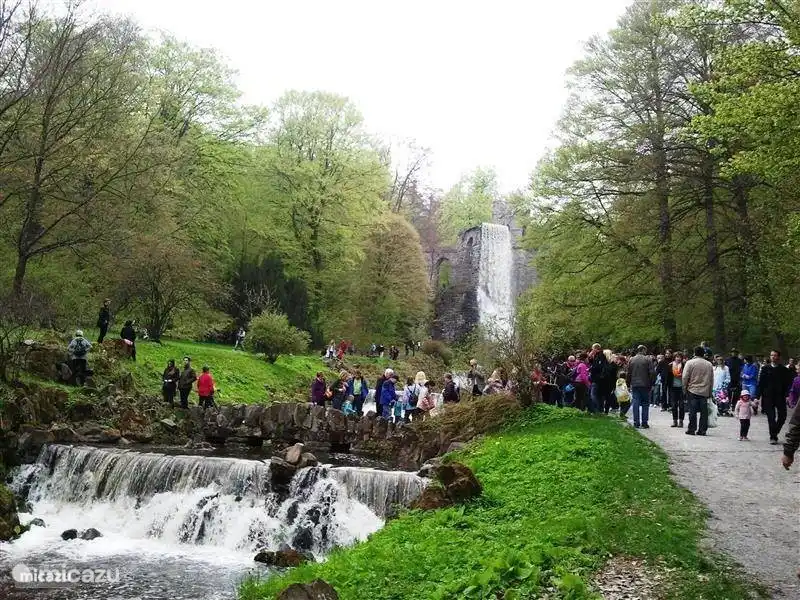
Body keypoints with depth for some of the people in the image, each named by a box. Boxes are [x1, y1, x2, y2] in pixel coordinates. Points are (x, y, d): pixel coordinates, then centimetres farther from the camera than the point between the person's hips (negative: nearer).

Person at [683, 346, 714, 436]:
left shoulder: (690, 363, -5)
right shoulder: (709, 364, 8)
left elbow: (685, 377, -7)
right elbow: (712, 380, 13)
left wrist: (685, 387, 5)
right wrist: (709, 392, 20)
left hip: (692, 391, -3)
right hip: (705, 391, 3)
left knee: (693, 411, -1)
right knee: (704, 411, 5)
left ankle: (692, 429, 1)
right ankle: (702, 430, 7)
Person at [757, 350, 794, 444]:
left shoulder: (784, 370, 3)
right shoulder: (765, 368, 2)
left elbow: (788, 383, 3)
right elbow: (760, 383, 1)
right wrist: (757, 396, -3)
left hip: (780, 397, 1)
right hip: (768, 397, -1)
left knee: (782, 416, -1)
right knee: (771, 417, -1)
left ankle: (774, 433, 20)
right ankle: (773, 437, 8)